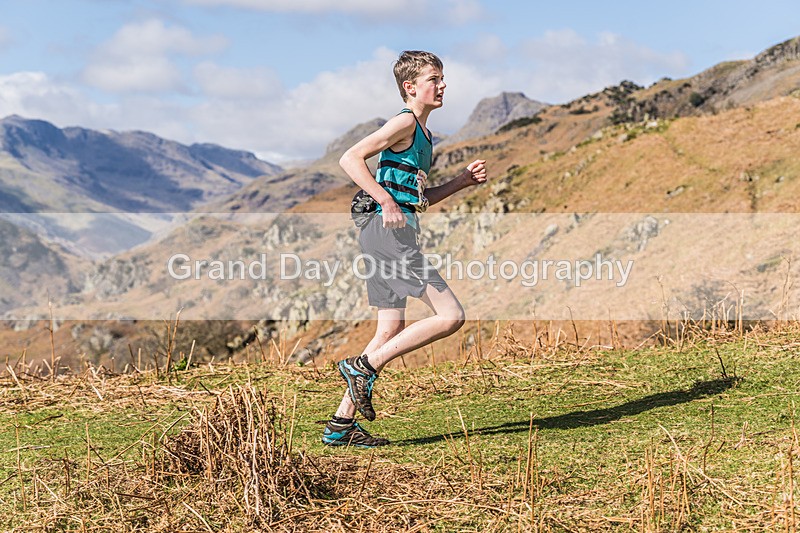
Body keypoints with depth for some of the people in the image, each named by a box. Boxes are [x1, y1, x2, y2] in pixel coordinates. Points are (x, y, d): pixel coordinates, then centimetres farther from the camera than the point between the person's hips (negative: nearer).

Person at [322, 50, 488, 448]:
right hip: (388, 232, -10)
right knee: (451, 316, -11)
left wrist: (464, 180, 19)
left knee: (391, 331, 10)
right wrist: (386, 201, -23)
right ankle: (364, 367, -6)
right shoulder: (404, 123, -7)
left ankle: (341, 424, 12)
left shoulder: (422, 134, 22)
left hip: (398, 232, 10)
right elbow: (351, 158, -18)